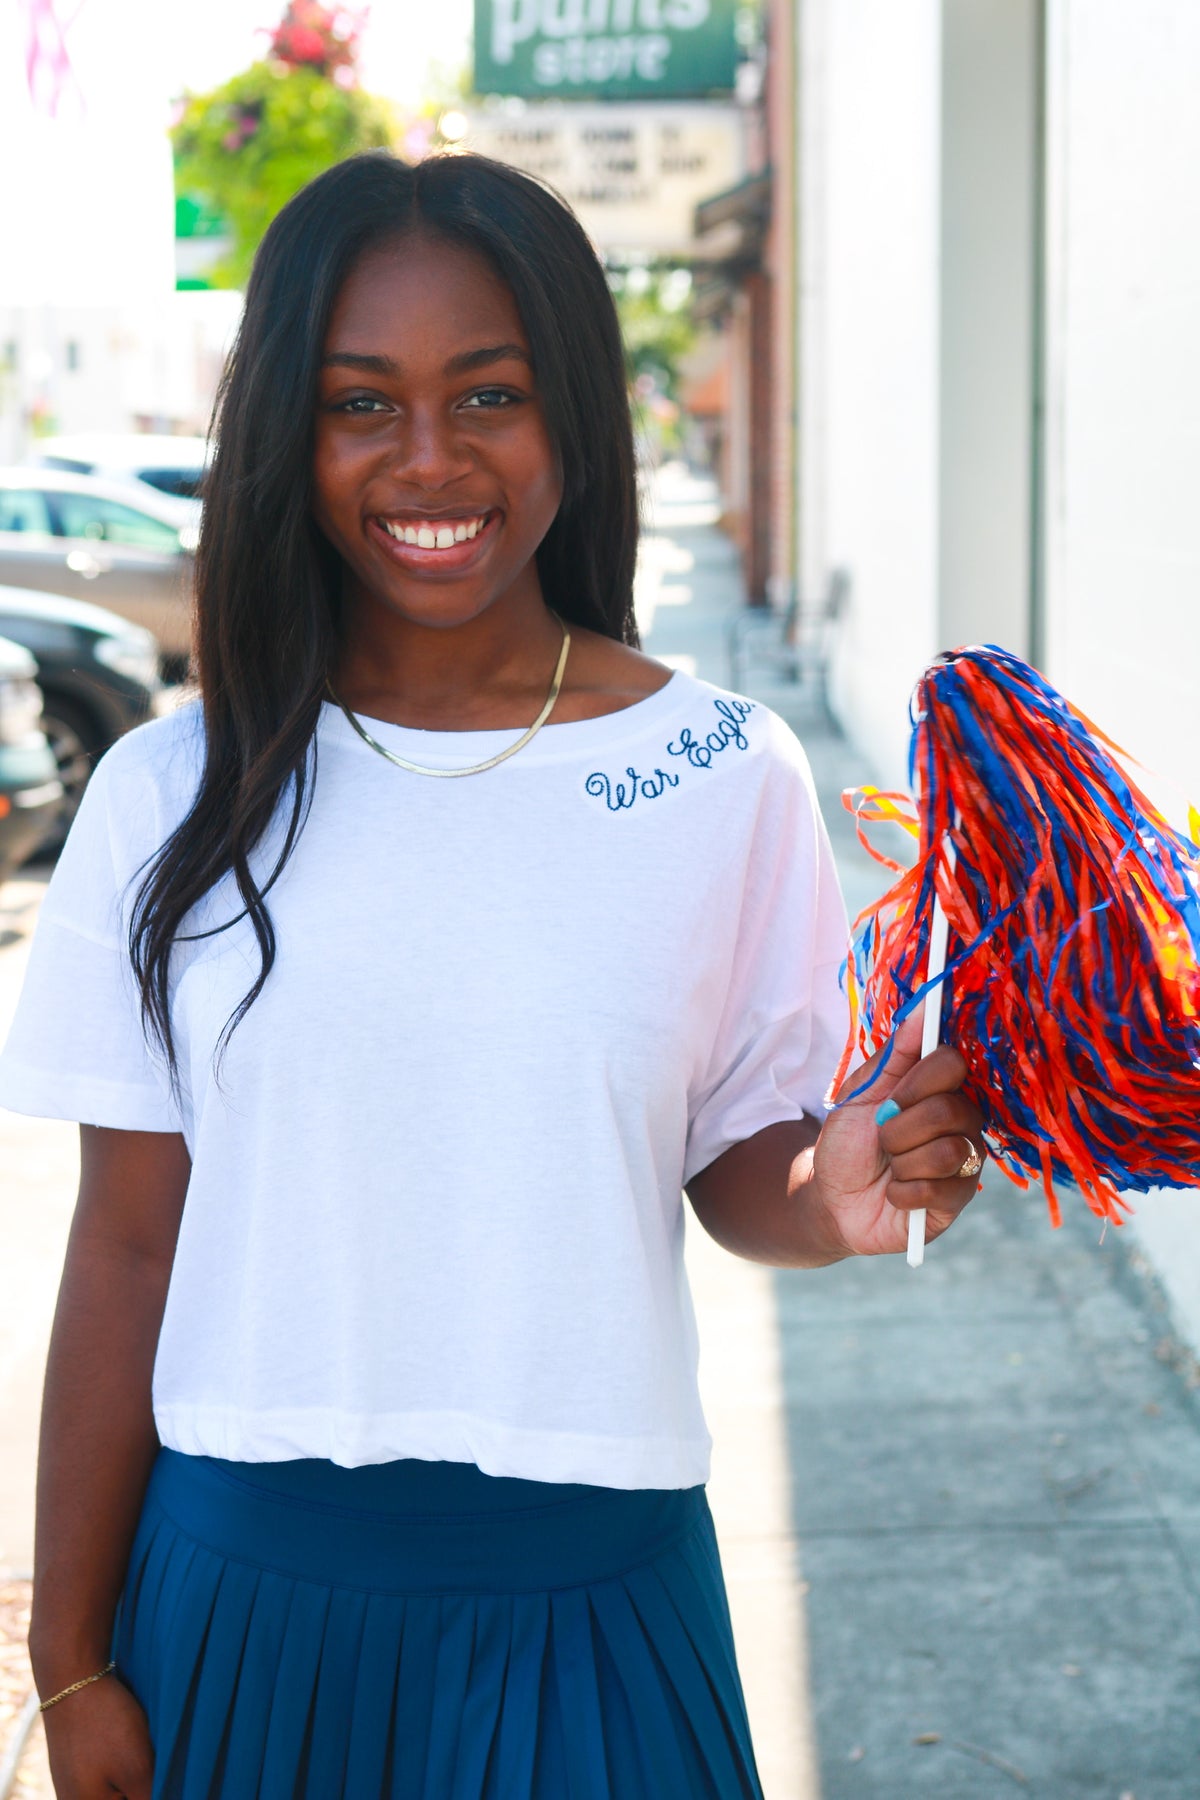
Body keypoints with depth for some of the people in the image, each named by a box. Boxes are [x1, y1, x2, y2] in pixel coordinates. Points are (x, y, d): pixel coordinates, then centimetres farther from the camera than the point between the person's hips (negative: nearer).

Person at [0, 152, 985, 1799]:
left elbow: (740, 1167, 5)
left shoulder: (728, 779, -4)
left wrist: (841, 1196, -18)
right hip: (241, 1581, 1)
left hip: (586, 1584, 0)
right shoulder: (176, 795, -2)